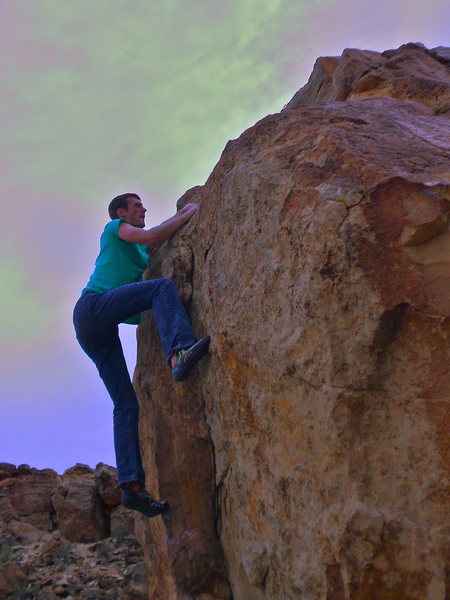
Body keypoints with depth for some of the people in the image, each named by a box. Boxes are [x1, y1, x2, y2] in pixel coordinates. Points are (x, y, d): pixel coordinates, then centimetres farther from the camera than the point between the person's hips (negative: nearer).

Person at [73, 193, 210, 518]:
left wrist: (181, 215, 25)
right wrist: (188, 215, 1)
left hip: (98, 331, 9)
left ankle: (132, 485, -7)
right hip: (93, 305, -9)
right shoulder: (114, 227, 9)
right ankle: (179, 353, -50)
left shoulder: (137, 250, 34)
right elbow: (150, 237, -6)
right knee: (163, 287, -25)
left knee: (126, 404, -1)